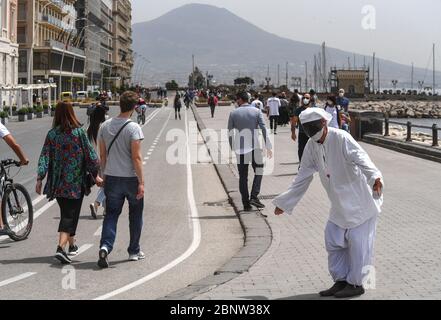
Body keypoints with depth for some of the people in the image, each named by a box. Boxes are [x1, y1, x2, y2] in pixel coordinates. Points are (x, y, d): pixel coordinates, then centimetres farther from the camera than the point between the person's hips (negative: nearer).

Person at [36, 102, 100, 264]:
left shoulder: (52, 134, -1)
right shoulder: (79, 132, -7)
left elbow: (44, 157, -4)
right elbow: (90, 155, -4)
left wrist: (40, 179, -3)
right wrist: (95, 175, 5)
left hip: (58, 183, 3)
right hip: (76, 183, -3)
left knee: (66, 213, 19)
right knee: (70, 215, -2)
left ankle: (71, 245, 33)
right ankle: (61, 248, -19)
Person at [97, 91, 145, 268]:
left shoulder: (105, 126, 3)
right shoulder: (133, 128, -13)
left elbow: (102, 155, 9)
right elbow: (136, 157, -16)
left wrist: (104, 175, 20)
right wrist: (141, 182, -12)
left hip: (112, 178, 4)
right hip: (131, 178, -3)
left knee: (111, 214, 5)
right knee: (135, 216, 13)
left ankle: (105, 246, -17)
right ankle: (134, 251, 23)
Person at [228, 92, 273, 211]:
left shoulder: (233, 113, 1)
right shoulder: (256, 111, 1)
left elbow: (230, 133, 1)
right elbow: (263, 129, -4)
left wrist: (232, 148, 12)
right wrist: (268, 147, -2)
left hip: (240, 148, 1)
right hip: (255, 147, -1)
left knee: (243, 176, 9)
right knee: (259, 171, 14)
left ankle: (246, 204, 8)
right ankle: (254, 197, -3)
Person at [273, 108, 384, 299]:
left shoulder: (341, 139, -20)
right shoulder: (312, 146, 0)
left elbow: (360, 158, -35)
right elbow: (303, 177, 8)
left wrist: (375, 177, -55)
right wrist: (285, 203, 10)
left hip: (360, 200, -7)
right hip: (340, 204, 7)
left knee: (358, 241, -4)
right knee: (333, 241, 9)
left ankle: (356, 283, 8)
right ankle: (341, 281, 21)